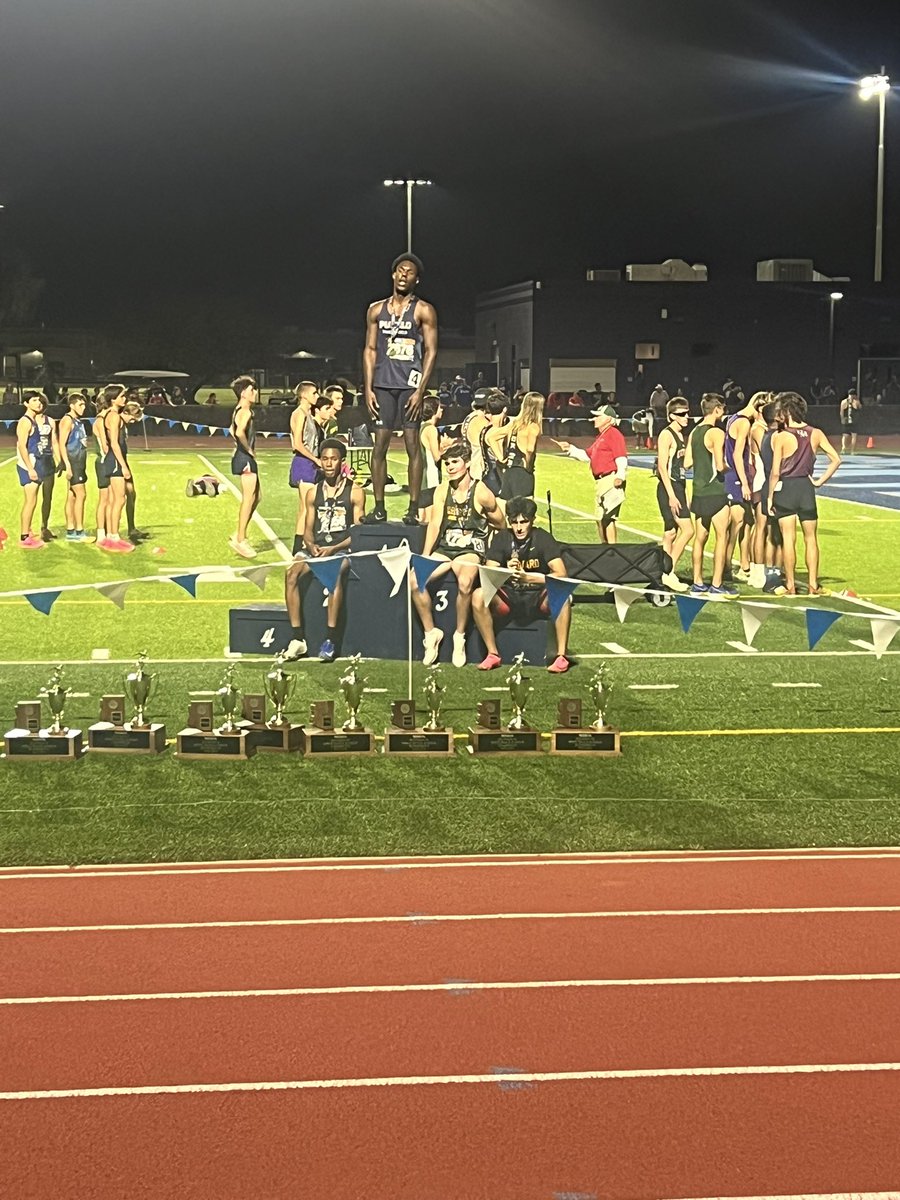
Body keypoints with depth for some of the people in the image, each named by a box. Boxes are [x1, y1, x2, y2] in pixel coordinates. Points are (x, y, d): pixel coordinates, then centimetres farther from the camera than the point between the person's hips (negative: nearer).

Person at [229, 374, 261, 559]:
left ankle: (239, 535, 19)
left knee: (256, 497, 16)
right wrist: (248, 449, -18)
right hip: (245, 458, -11)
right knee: (248, 499, -5)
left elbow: (233, 430, 29)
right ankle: (240, 540, -1)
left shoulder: (239, 410, 14)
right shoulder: (245, 412, -17)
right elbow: (240, 432, -33)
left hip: (244, 457, 11)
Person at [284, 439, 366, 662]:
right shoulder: (313, 493, 15)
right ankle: (297, 638, -26)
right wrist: (311, 545, -9)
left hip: (343, 548, -4)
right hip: (316, 548, 4)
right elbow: (308, 529, 15)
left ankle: (330, 639, -37)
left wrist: (333, 549, -16)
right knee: (292, 572, -27)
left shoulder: (355, 492, 3)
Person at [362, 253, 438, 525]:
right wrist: (368, 388, 2)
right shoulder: (376, 309, 12)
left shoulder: (424, 311, 1)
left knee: (412, 444, -3)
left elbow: (431, 351, -3)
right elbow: (370, 349, 12)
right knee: (379, 445, 1)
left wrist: (420, 391, -12)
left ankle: (413, 509, 2)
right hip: (383, 385, 3)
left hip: (410, 384, -3)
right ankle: (379, 508, 7)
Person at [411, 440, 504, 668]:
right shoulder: (442, 490, 5)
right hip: (444, 548, 5)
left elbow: (501, 525, 5)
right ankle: (430, 632, -3)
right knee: (414, 578, -20)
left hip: (471, 549, -4)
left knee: (465, 582, -37)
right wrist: (425, 556, -11)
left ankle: (460, 636, -16)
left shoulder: (481, 493, -7)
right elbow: (434, 524, -2)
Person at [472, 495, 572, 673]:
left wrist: (527, 577, -31)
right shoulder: (501, 539, -2)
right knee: (478, 596, -26)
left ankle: (561, 656, -25)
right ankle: (493, 654, -14)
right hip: (509, 597, 2)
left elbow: (561, 575, -19)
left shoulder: (543, 538, -8)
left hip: (538, 598, -2)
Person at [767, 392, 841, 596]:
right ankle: (813, 584, 11)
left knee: (788, 539, 2)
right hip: (806, 487, 3)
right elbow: (836, 459, -1)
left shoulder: (781, 437, -10)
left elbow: (775, 472, -11)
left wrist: (770, 496, -2)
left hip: (785, 487, -3)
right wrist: (820, 481, 5)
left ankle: (790, 586, 5)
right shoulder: (815, 434, 1)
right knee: (811, 538, 11)